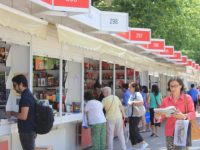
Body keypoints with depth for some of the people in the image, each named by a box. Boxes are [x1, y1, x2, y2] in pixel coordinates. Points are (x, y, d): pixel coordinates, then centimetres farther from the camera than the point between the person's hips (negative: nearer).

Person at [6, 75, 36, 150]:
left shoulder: (25, 97, -18)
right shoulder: (29, 94, 13)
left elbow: (23, 116, -25)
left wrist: (11, 113, -11)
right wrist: (14, 113, 15)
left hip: (27, 132, -10)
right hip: (30, 130, 10)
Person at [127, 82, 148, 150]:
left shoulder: (137, 94, -13)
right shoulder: (132, 95, 16)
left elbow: (141, 102, -28)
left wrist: (133, 102, -27)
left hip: (136, 115, -10)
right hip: (131, 115, 10)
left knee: (133, 130, -13)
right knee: (131, 130, 9)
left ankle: (144, 143, -7)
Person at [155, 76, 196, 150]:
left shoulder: (187, 98, 1)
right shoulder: (166, 100, 8)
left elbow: (193, 113, -7)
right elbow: (161, 116, 8)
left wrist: (183, 116, -27)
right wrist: (157, 117, -17)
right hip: (170, 133, 2)